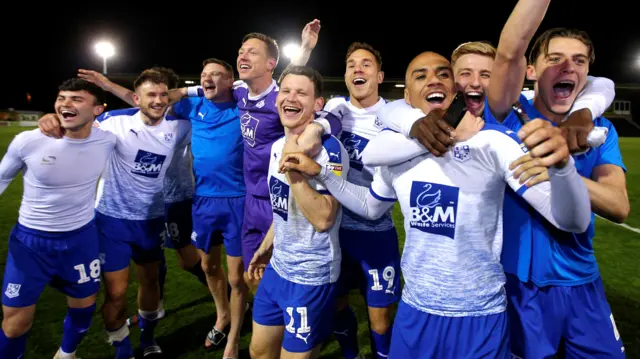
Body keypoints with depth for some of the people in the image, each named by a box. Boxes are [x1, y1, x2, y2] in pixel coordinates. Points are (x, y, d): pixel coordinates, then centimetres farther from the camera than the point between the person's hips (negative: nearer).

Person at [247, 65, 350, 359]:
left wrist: (294, 170, -29)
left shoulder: (329, 149, -19)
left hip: (310, 277, -8)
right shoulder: (277, 147, 5)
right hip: (278, 267, 8)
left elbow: (323, 218, -27)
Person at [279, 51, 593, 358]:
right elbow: (371, 207, 17)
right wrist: (320, 173, 7)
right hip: (414, 310, 4)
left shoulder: (493, 142, -15)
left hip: (479, 317, -3)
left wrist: (561, 163, -40)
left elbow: (573, 222, -20)